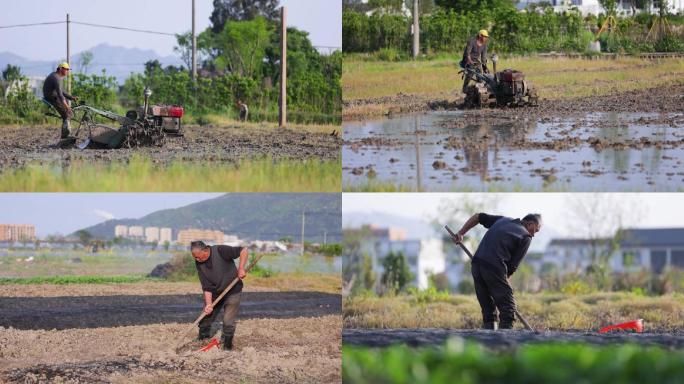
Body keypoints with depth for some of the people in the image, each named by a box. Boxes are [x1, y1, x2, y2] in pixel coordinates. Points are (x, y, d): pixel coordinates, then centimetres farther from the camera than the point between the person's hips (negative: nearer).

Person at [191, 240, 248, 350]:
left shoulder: (221, 251, -23)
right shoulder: (199, 264, -9)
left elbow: (243, 251, -16)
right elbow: (206, 287, -11)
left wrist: (241, 268, -22)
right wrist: (208, 304, -22)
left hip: (232, 292, -5)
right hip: (215, 294, 5)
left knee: (228, 322, -9)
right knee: (205, 320, 5)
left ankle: (227, 347, 7)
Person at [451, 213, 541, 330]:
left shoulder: (503, 220, 23)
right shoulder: (526, 237, 5)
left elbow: (478, 216, 23)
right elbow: (513, 265, 1)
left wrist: (461, 232, 27)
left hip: (477, 264, 7)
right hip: (494, 267, -7)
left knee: (488, 311, 13)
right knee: (508, 310, 0)